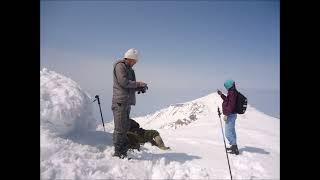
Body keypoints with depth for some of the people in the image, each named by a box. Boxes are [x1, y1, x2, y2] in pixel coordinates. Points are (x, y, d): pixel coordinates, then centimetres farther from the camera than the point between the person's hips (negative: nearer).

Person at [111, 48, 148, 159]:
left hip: (127, 102, 10)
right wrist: (138, 83, -7)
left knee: (125, 127, 10)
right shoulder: (120, 66, -4)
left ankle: (123, 152, 17)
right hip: (120, 101, -10)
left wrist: (139, 88, 6)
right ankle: (118, 153, 0)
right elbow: (123, 82, -16)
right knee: (120, 128, -7)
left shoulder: (129, 69, 24)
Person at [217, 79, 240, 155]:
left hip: (230, 115, -11)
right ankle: (234, 146, 32)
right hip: (232, 115, 11)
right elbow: (228, 100, 27)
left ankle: (235, 148, -2)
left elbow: (231, 105, -26)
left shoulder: (232, 93, -20)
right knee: (231, 131, 20)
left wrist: (226, 114, -24)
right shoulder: (232, 92, 12)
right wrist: (221, 95, 24)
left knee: (228, 133, -7)